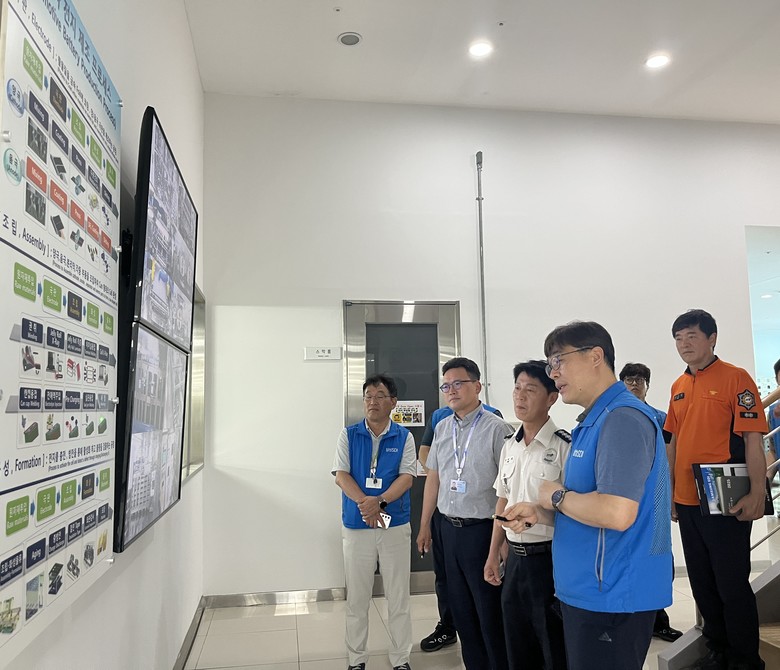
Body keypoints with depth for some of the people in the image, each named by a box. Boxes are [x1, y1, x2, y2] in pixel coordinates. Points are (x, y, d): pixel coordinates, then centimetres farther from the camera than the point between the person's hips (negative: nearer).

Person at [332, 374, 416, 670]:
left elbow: (407, 477, -7)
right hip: (355, 526, 1)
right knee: (357, 598, 10)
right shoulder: (349, 434, 2)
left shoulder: (404, 437, 1)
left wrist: (380, 501, -23)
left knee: (398, 598, 8)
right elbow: (341, 476, -6)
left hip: (396, 526, 0)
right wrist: (365, 504, -21)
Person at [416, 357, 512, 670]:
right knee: (461, 609, 17)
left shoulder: (496, 428, -12)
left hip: (482, 529, -6)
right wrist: (424, 525, 16)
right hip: (449, 527, 6)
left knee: (490, 612, 5)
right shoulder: (442, 428, 8)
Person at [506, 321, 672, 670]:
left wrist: (556, 496, -15)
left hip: (611, 597, -10)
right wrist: (542, 512, 6)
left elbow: (617, 513, -31)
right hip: (586, 591, 10)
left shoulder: (623, 419, -20)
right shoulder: (593, 421, 11)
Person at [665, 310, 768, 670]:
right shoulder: (678, 386, 9)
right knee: (701, 583, 16)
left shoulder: (735, 378, -9)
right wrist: (670, 491, 14)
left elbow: (753, 438, -13)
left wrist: (757, 494, -19)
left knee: (732, 584, 4)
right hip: (686, 501, 6)